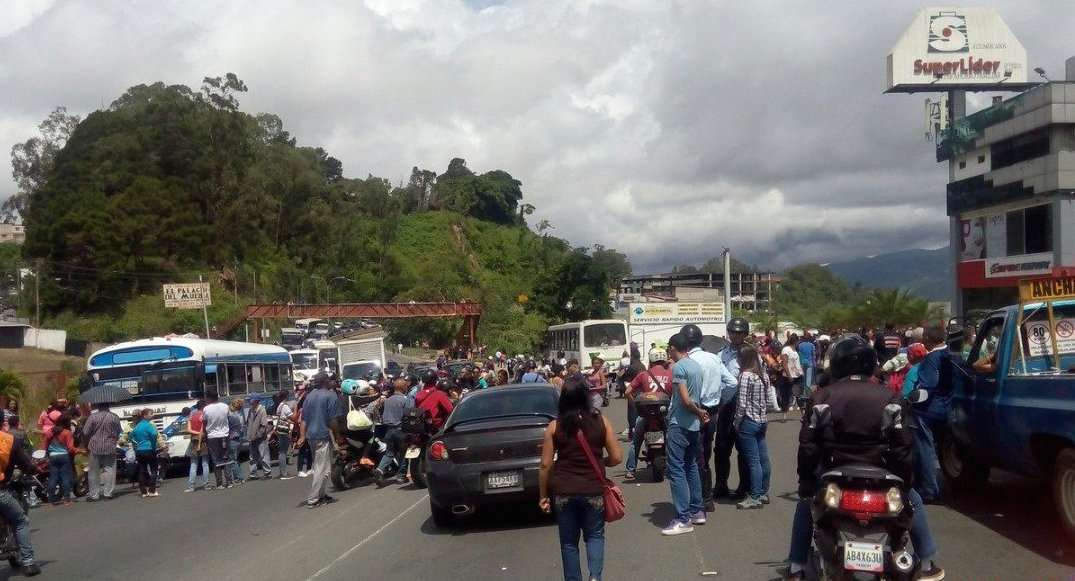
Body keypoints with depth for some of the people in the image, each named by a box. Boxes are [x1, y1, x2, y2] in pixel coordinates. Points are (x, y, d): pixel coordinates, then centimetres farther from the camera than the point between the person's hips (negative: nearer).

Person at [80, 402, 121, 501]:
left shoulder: (92, 417, -8)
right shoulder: (115, 417, -5)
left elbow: (85, 433, -6)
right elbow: (118, 433, 2)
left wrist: (87, 445, 9)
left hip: (95, 448, 0)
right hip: (110, 448, 0)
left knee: (94, 472, 7)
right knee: (109, 470, 6)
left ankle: (94, 494, 8)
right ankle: (108, 492, 3)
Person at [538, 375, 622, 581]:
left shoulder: (554, 426, -4)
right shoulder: (601, 422, -4)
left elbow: (546, 465, -3)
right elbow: (616, 457, -2)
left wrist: (543, 496, 7)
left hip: (562, 492, 0)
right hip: (593, 490, 0)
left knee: (569, 541, 14)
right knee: (594, 535, 16)